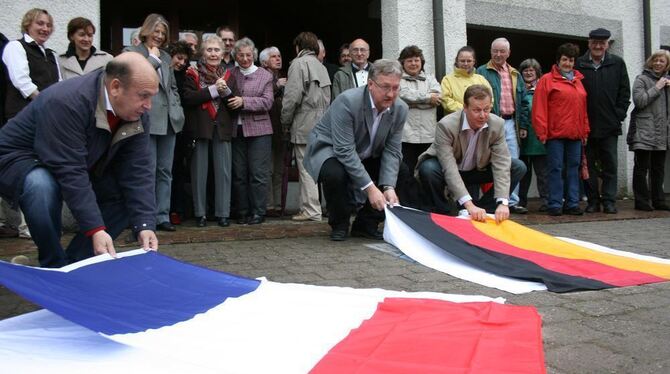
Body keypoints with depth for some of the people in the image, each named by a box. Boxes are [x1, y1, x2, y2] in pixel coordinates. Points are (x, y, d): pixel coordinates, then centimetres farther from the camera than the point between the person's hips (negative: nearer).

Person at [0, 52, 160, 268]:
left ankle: (74, 264, -1)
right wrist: (95, 229, -40)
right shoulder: (66, 102, -33)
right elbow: (70, 172, -37)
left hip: (81, 166, 7)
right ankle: (55, 266, -14)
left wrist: (144, 226, -26)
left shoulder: (137, 114, -12)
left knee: (133, 197, -10)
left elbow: (138, 171, -16)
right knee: (43, 187, -38)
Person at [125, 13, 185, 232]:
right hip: (147, 119, -6)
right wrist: (153, 58, -6)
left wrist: (177, 109, 11)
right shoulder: (132, 52, 2)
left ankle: (162, 216, 13)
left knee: (165, 171, 7)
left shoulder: (166, 57, 19)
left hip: (168, 120, 6)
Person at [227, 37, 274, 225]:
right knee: (239, 174, 5)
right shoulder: (231, 74, 12)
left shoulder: (265, 76, 5)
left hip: (258, 130, -3)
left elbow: (267, 102, -7)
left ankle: (258, 212, 5)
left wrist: (244, 101, -16)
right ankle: (243, 212, 15)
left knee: (258, 173, -3)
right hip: (236, 130, 3)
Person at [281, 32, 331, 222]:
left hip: (304, 125, -8)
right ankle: (308, 207, 14)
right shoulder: (321, 66, 17)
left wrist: (285, 119, -2)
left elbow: (293, 95, -13)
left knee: (307, 169, -5)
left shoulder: (299, 63, -6)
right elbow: (327, 97, 13)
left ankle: (311, 210, -4)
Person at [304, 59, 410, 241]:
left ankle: (366, 224, 4)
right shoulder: (347, 102, -31)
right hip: (330, 149, -6)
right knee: (334, 173, -37)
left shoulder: (400, 109, -12)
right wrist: (370, 187, -36)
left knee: (402, 171, -9)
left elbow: (391, 151, -11)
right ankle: (339, 225, -8)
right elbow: (344, 150, -34)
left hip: (365, 156, 6)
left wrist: (389, 187, -26)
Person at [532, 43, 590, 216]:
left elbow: (583, 108, 19)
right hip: (555, 133, -5)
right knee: (555, 168, -3)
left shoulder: (578, 80, 18)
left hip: (575, 134, 5)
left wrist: (585, 131, 12)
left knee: (573, 167, 6)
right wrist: (542, 132, -12)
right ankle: (555, 204, 1)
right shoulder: (547, 80, 1)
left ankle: (572, 203, 12)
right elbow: (539, 108, -6)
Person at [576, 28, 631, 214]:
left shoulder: (617, 63, 8)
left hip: (609, 125, 1)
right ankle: (593, 200, 13)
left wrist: (619, 115, 0)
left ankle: (609, 201, 8)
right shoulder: (579, 64, 2)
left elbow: (625, 92, 9)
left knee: (610, 164, 2)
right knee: (588, 165, 5)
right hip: (586, 124, 0)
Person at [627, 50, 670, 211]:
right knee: (642, 167, -3)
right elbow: (639, 101, -13)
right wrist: (657, 88, -11)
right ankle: (642, 201, 1)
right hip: (644, 132, -6)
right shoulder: (642, 79, 0)